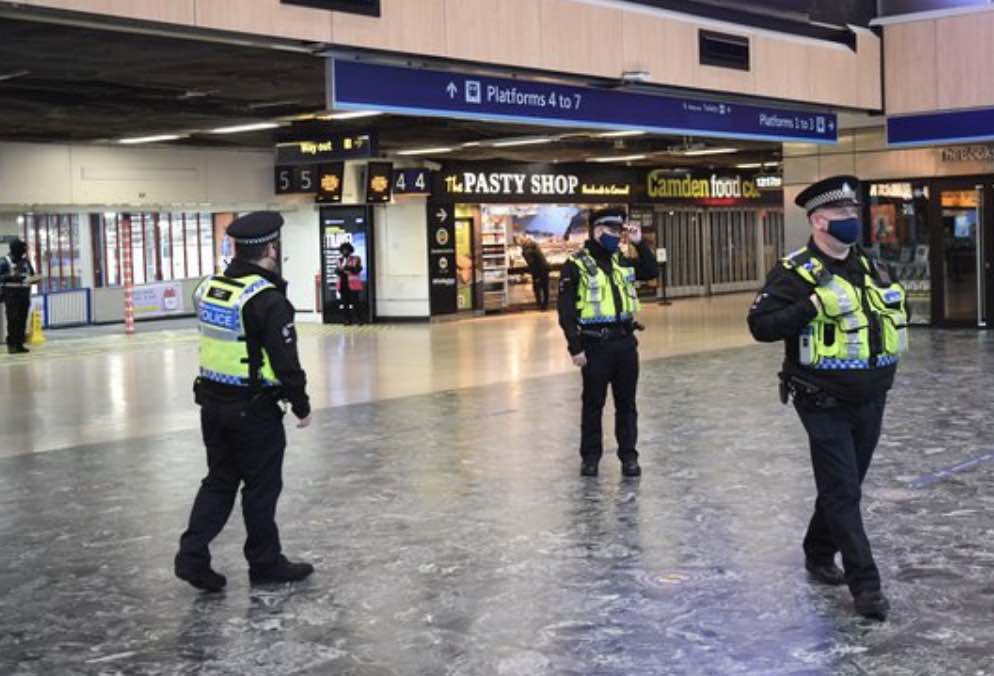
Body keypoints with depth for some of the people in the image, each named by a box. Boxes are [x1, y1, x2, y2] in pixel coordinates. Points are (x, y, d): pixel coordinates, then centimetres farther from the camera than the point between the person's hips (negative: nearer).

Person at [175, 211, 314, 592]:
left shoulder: (208, 288, 4)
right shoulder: (267, 298, -18)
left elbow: (217, 343, 12)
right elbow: (285, 360, -17)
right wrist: (301, 405, -6)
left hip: (212, 401, 7)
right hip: (254, 407, -6)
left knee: (219, 481, 17)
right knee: (261, 488, 8)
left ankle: (193, 555, 10)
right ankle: (265, 564, 19)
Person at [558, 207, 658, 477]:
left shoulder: (622, 261, 11)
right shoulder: (577, 265, -7)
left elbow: (652, 272, 21)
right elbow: (566, 310, -10)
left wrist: (639, 244, 8)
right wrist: (575, 347, -14)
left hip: (625, 341, 5)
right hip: (595, 343, -5)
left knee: (626, 402, 9)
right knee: (593, 402, 6)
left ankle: (629, 455, 17)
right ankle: (590, 456, 18)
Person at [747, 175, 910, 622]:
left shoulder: (869, 267, 12)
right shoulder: (795, 273, -11)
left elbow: (891, 311, 29)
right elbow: (760, 325, -20)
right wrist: (814, 306, -28)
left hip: (871, 401, 7)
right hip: (826, 405, -7)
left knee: (846, 486, 18)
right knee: (843, 493, -5)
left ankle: (819, 555, 36)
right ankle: (865, 585, -1)